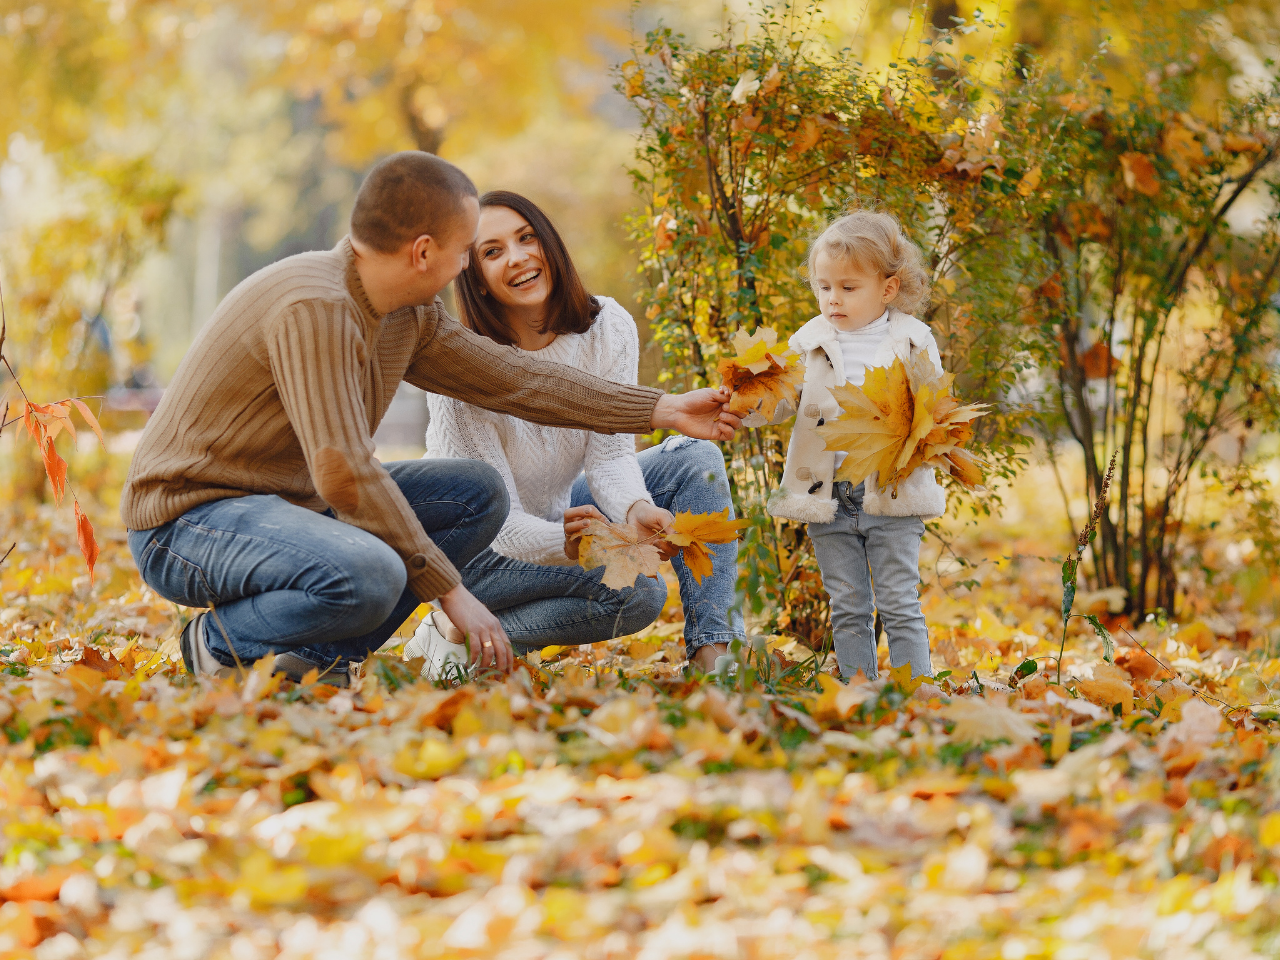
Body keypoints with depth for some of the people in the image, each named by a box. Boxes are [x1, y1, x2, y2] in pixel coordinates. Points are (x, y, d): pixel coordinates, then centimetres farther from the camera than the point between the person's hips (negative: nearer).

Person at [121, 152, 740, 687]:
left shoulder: (408, 317, 4)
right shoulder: (315, 308, -25)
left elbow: (511, 378, 15)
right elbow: (343, 473, -28)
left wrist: (662, 411, 15)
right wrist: (449, 589, -22)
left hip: (293, 503, 10)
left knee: (479, 495, 3)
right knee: (368, 575, -37)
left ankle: (317, 657, -2)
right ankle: (223, 644, -8)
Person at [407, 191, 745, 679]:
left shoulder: (608, 328, -13)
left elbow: (610, 452, -15)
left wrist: (637, 509, -39)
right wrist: (564, 544, -50)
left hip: (561, 512, 6)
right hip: (477, 549, -6)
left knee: (695, 458, -13)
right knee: (638, 590, -28)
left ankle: (713, 651, -20)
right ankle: (461, 631, -13)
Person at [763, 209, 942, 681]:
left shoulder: (913, 342, 0)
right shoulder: (810, 342, 5)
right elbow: (782, 401, 3)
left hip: (891, 495, -2)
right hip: (827, 497, 2)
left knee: (899, 605, -1)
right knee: (847, 607, 8)